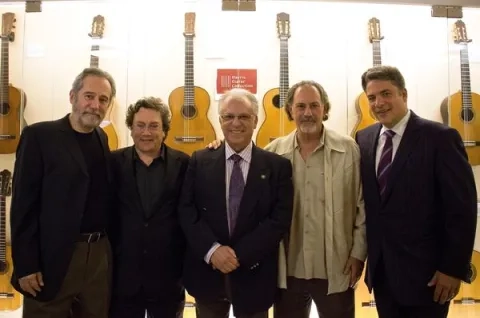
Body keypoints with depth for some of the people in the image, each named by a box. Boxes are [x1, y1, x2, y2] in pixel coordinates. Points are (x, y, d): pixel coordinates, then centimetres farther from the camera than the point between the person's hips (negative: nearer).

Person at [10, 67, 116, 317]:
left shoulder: (102, 138, 10)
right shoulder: (39, 136, -8)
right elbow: (23, 204, -10)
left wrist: (108, 245, 8)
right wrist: (25, 265, -13)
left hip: (99, 253, 5)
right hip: (53, 257, -5)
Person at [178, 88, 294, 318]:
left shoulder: (278, 166, -2)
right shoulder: (200, 161, 2)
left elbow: (280, 219, -8)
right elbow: (187, 212, -3)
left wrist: (240, 254, -15)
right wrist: (212, 250, -16)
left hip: (254, 275, -1)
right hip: (207, 271, 1)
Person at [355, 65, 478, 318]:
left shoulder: (440, 137, -10)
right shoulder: (364, 139, 6)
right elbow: (365, 200, 9)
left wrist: (454, 268, -12)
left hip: (426, 272, -4)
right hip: (381, 271, 5)